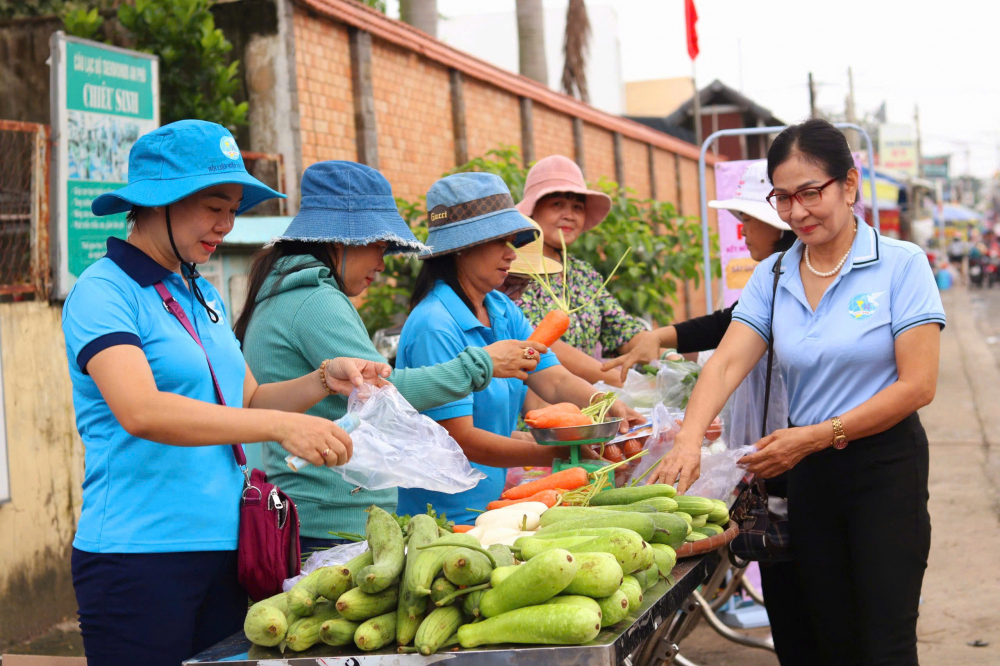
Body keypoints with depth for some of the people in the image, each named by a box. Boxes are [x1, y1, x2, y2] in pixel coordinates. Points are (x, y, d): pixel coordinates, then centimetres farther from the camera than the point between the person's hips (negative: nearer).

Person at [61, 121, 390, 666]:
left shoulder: (202, 294, 15)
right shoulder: (102, 292, -11)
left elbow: (246, 403, 17)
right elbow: (140, 412, -26)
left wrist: (323, 381, -2)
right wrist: (281, 425, -33)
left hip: (223, 549, 7)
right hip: (139, 556, -7)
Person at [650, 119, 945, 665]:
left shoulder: (901, 265, -7)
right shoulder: (772, 277, 6)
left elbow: (917, 385, -12)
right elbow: (727, 363, -6)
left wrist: (817, 435, -16)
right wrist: (689, 439, -25)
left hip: (885, 467, -4)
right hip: (809, 475, 4)